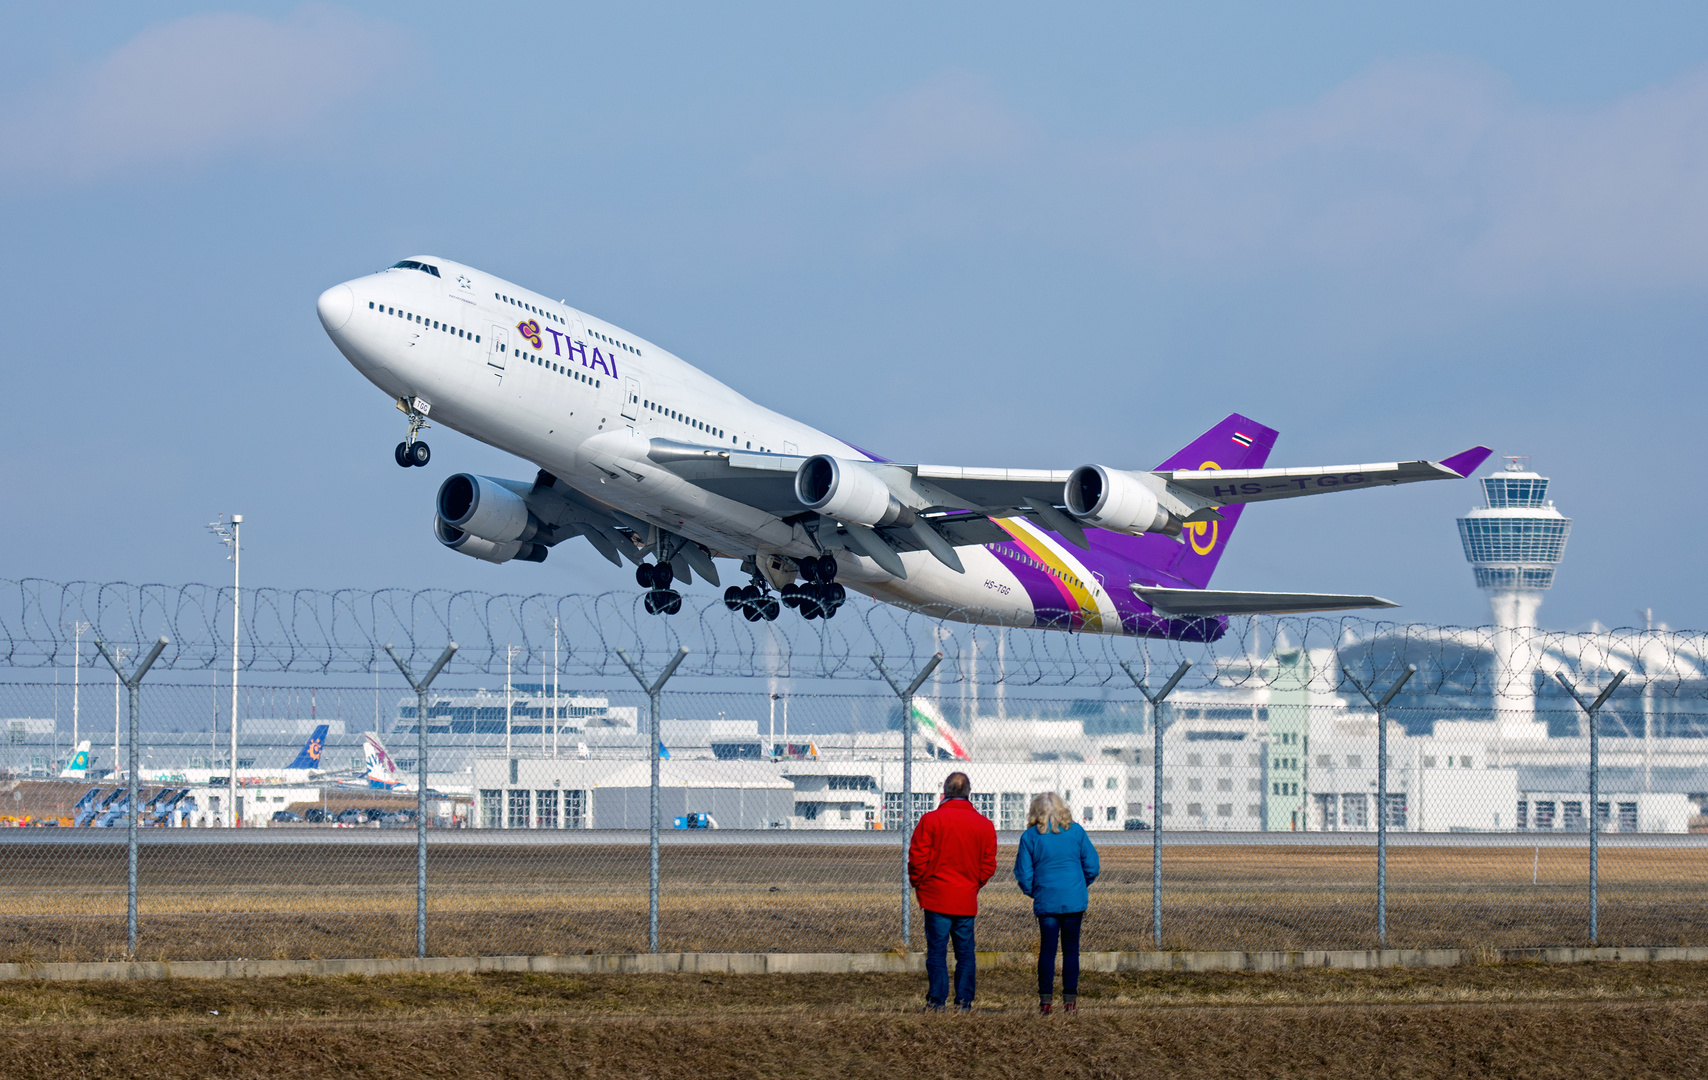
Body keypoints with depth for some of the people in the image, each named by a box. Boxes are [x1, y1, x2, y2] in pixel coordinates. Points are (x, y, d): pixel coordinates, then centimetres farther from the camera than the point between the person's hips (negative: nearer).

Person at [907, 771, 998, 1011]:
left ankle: (936, 1000, -2)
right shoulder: (984, 825, 3)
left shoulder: (930, 820, -6)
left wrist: (917, 883, 9)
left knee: (937, 949, 1)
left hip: (936, 896, -3)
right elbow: (989, 865, 6)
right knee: (965, 950, 8)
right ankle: (964, 1001, 7)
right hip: (967, 899, 3)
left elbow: (917, 858, -6)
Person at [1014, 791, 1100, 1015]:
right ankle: (1070, 1000, 4)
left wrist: (1033, 893, 19)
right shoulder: (1075, 831, 4)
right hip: (1074, 900, 1)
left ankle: (1045, 1000, 0)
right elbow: (1092, 865, 5)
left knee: (1047, 949, 4)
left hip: (1046, 901, -1)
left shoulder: (1030, 836, 0)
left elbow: (1024, 875, 0)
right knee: (1071, 949, 6)